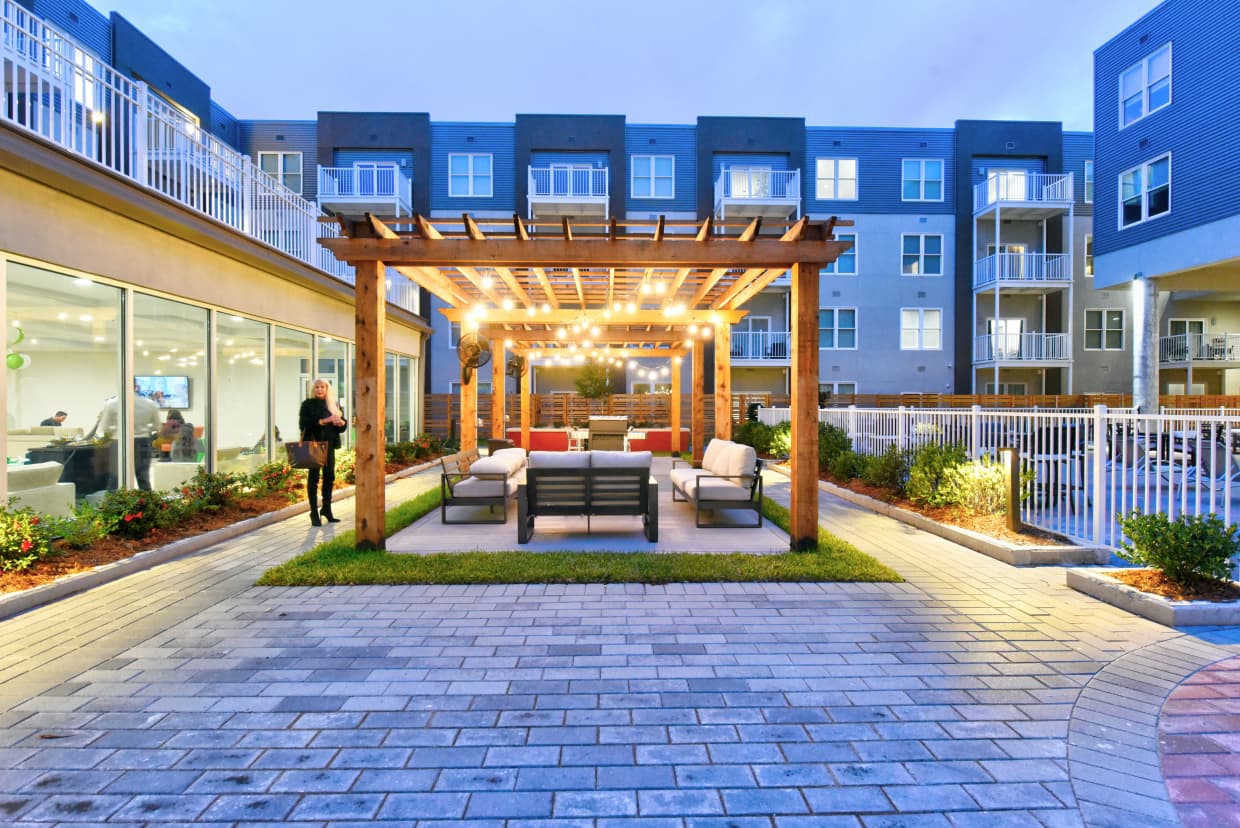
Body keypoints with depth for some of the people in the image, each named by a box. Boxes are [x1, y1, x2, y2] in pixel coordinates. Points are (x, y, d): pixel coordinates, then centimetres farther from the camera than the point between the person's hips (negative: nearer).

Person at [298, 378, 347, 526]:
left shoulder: (334, 405, 13)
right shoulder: (308, 404, 1)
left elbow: (344, 424, 10)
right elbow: (304, 424, -11)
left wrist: (339, 421, -13)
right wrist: (324, 421, -20)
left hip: (329, 445, 4)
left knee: (329, 476, 7)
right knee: (313, 478, -2)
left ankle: (327, 509, 19)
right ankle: (314, 513, 1)